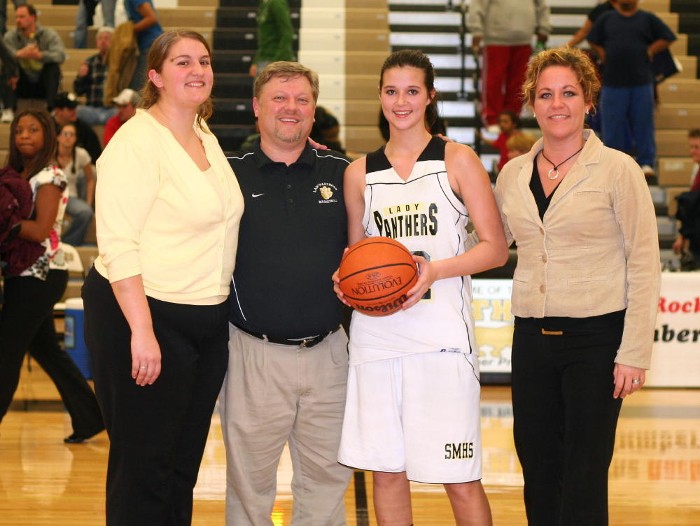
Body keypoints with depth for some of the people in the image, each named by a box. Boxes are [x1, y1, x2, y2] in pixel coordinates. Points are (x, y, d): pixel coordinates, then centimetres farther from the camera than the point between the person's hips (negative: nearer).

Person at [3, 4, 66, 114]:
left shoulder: (49, 34, -6)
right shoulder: (10, 36, -2)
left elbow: (60, 55, -24)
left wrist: (39, 55, -41)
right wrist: (20, 54, -41)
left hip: (43, 84, -1)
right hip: (22, 85, 1)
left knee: (54, 66, -27)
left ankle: (51, 108, -29)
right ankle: (10, 108, -28)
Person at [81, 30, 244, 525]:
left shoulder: (207, 139, 12)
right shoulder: (137, 140, -13)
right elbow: (117, 244, -19)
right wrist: (142, 331, -24)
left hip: (207, 319, 8)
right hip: (142, 315, -8)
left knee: (184, 464, 13)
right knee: (144, 467, -3)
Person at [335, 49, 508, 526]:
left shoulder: (458, 161, 2)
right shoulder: (360, 173, 12)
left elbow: (496, 249, -1)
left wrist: (436, 269, -16)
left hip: (441, 334, -3)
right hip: (375, 333, 3)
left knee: (460, 478, -5)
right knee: (387, 470, 6)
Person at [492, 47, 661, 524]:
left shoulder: (617, 170, -5)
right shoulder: (513, 175, 9)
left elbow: (644, 265, -6)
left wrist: (634, 353, -11)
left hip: (596, 338, -4)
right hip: (533, 338, 5)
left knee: (583, 482, -2)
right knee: (539, 475, 9)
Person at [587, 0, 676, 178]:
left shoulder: (648, 19, 8)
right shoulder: (606, 19, 12)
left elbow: (667, 38, 9)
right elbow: (593, 40, 18)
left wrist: (650, 51, -1)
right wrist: (602, 54, 4)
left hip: (641, 83, -1)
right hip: (613, 82, 1)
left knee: (643, 124, 0)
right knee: (613, 125, 4)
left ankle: (646, 163, 6)